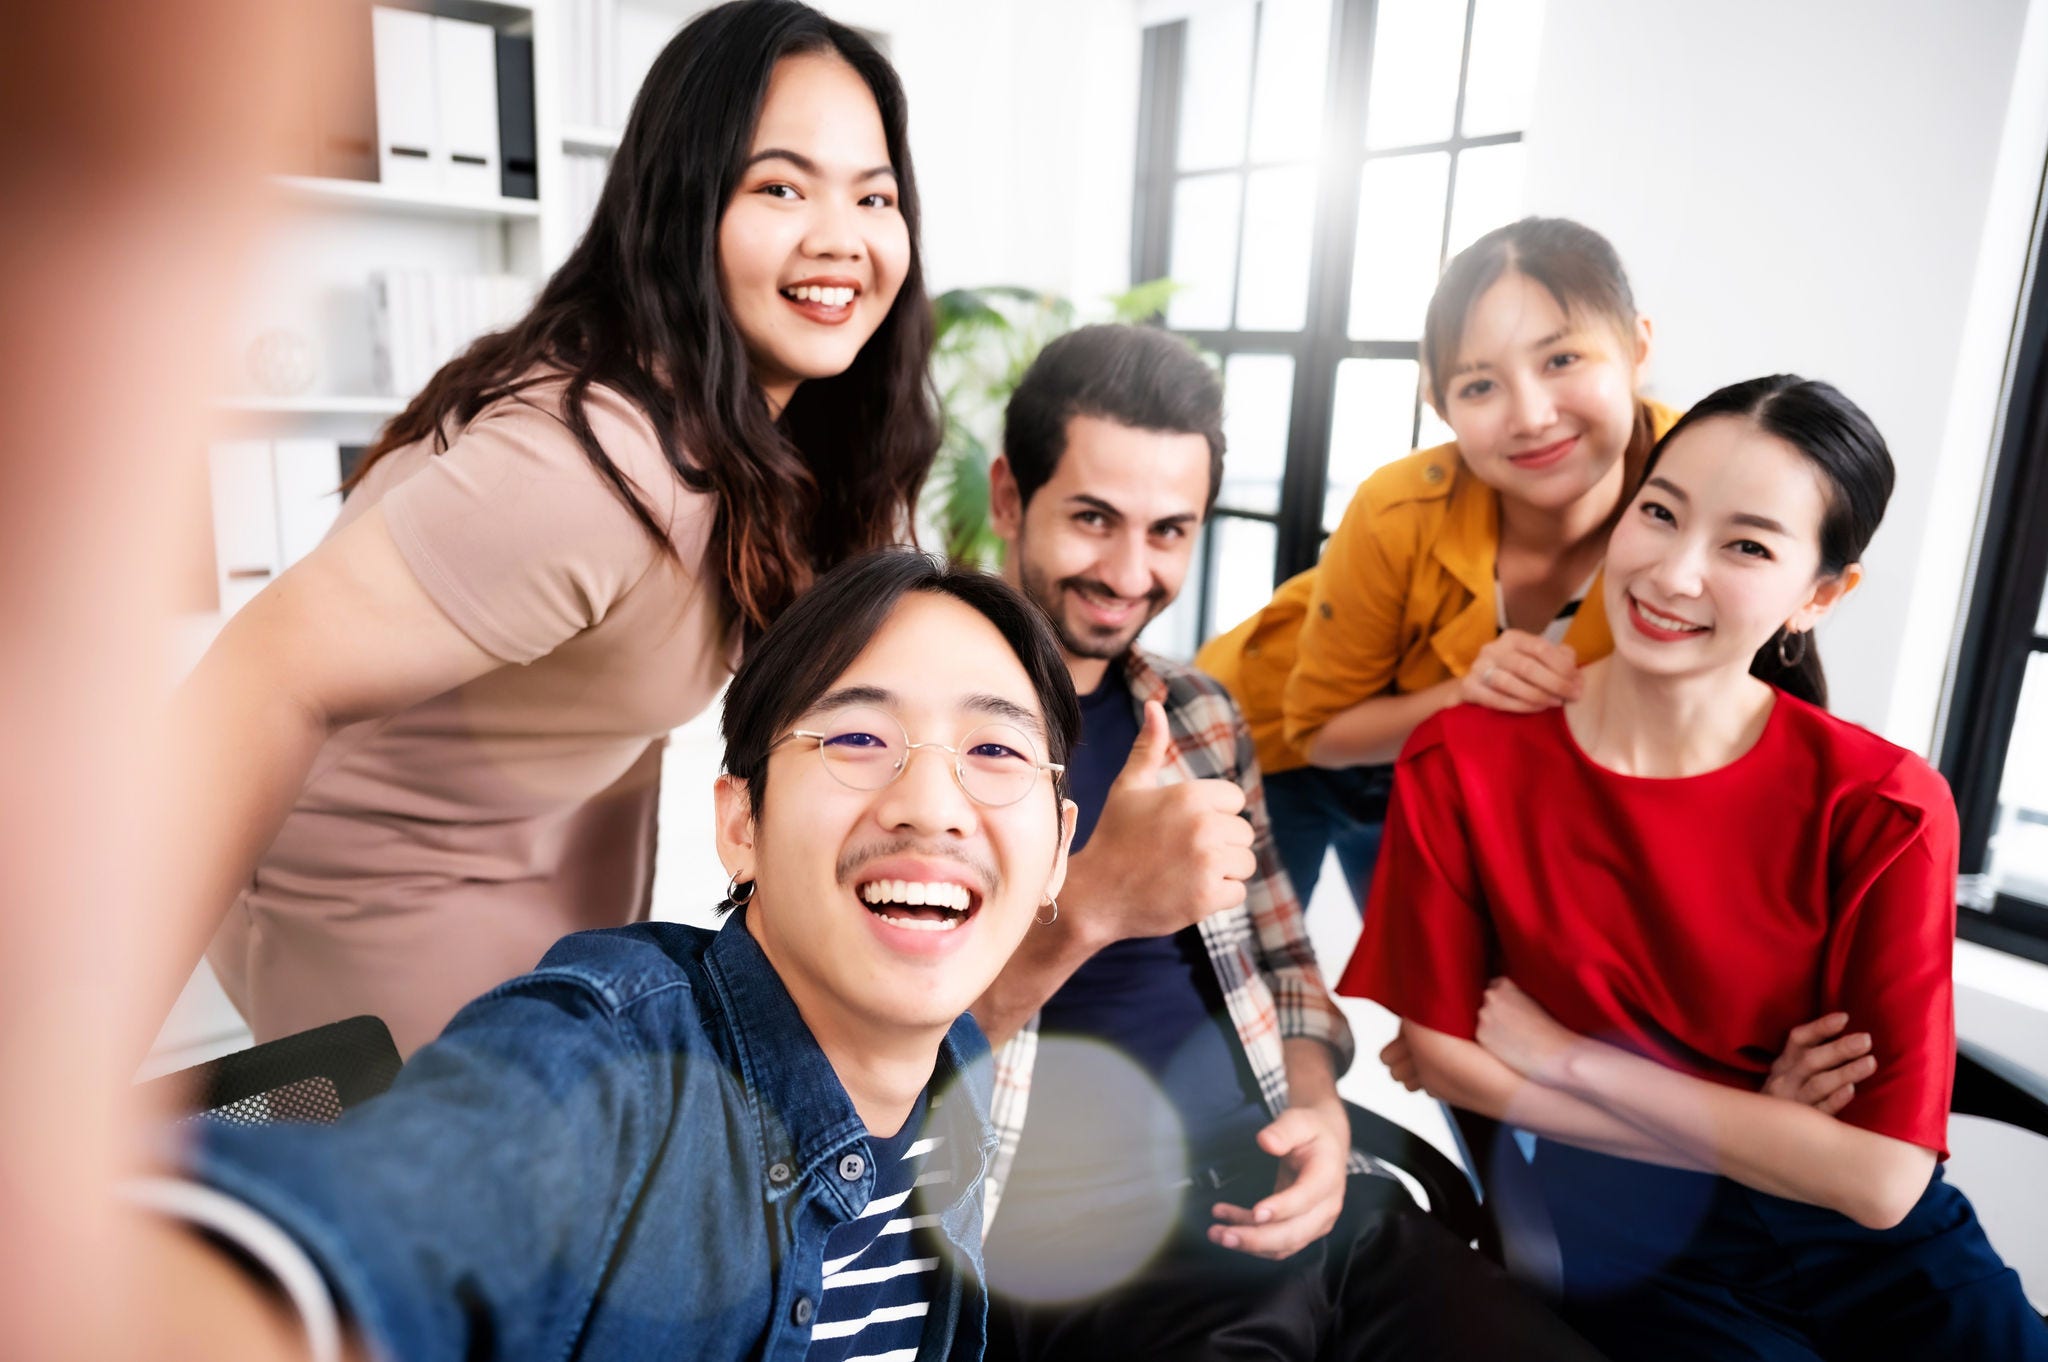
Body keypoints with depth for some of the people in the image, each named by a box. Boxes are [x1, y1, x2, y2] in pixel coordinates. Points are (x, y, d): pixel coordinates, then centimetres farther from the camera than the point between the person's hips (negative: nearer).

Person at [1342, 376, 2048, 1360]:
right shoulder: (1460, 764, -15)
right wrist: (1771, 1138, -13)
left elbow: (1880, 1179, -16)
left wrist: (1569, 1057, -16)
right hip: (1621, 1239, -2)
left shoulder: (1884, 810, -14)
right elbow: (1441, 1053, -10)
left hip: (1872, 1241, 2)